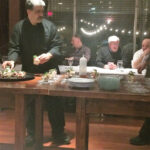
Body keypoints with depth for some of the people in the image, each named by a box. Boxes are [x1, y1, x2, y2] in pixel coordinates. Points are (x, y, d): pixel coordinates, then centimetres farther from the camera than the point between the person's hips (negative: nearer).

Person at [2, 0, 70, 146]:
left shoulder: (49, 25, 0)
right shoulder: (19, 27, 0)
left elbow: (57, 45, -2)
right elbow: (14, 48, -2)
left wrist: (49, 55, -21)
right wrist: (12, 60, -22)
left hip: (49, 71, 0)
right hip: (29, 72, 1)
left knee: (54, 103, 3)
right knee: (30, 104, 8)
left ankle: (58, 134, 17)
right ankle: (31, 134, 25)